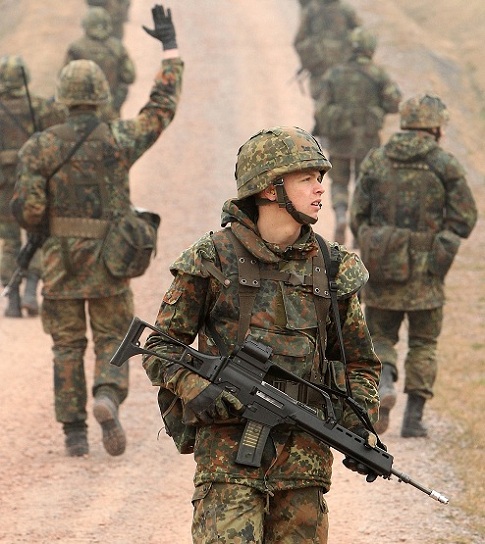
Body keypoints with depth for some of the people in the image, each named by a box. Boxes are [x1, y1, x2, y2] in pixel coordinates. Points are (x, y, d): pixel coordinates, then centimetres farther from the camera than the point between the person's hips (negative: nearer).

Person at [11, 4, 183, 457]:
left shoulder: (40, 147, -8)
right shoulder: (119, 141, -6)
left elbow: (26, 210, -12)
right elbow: (162, 107, 9)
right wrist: (171, 47, 17)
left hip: (61, 263, 0)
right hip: (110, 266, 0)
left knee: (67, 348, 11)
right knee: (113, 341, 10)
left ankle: (74, 433, 9)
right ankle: (107, 398, -19)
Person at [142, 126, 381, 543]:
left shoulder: (331, 269, 10)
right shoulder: (212, 261, -1)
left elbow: (359, 363, 19)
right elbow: (161, 347, 4)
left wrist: (357, 423, 2)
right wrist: (192, 387, -15)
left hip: (304, 456, 4)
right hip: (228, 451, -4)